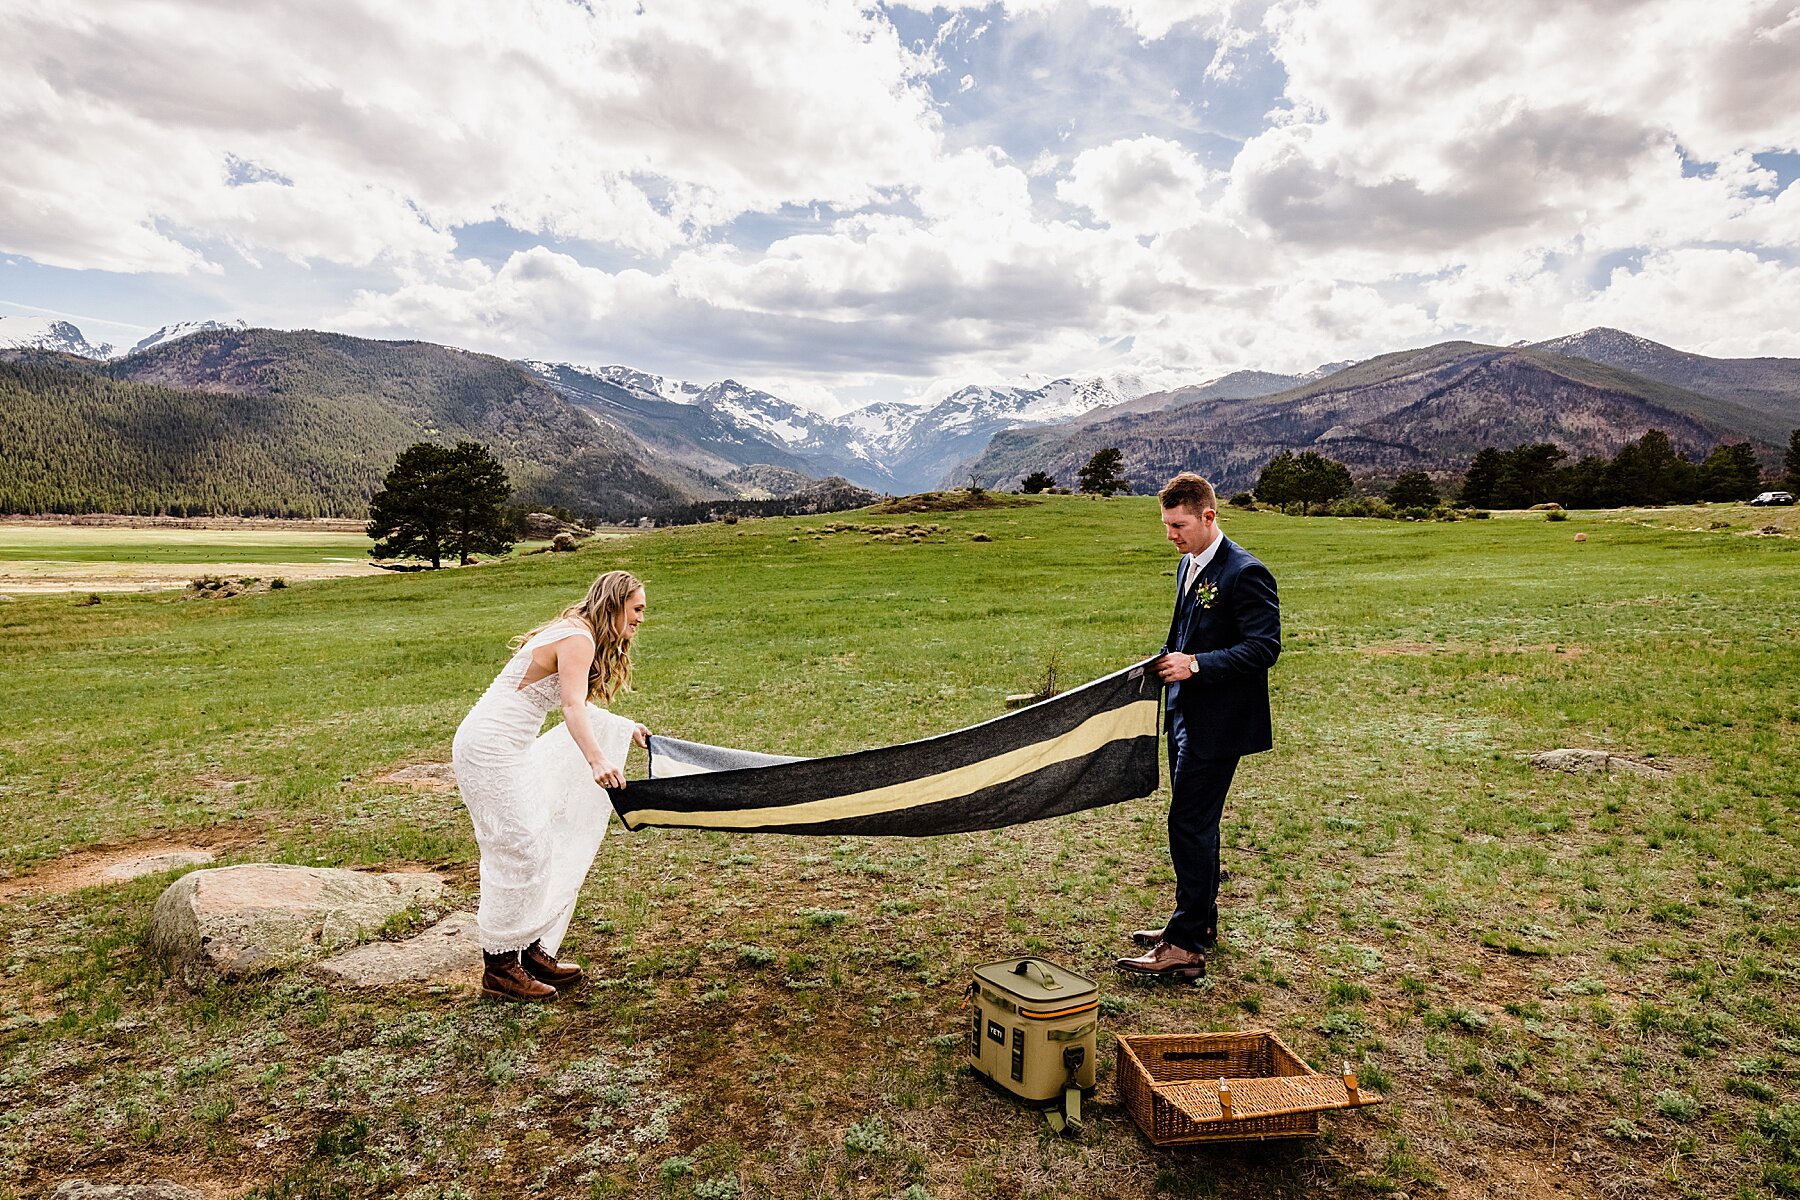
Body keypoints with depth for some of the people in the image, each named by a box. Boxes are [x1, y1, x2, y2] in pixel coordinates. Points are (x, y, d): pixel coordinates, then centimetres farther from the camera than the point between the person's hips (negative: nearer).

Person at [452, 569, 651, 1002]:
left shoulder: (578, 634, 14)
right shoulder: (579, 638, -16)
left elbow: (577, 706, 25)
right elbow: (572, 707, -31)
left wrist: (628, 729, 32)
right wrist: (597, 760, -45)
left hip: (506, 748, 10)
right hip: (491, 749, -10)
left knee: (537, 848, 12)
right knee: (521, 852, -5)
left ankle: (533, 951, 21)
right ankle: (500, 969, 7)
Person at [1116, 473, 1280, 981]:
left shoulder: (1244, 573, -17)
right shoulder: (1188, 566, 12)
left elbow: (1264, 647, -20)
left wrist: (1198, 665, -26)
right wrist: (1166, 660, 6)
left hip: (1217, 723, -9)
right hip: (1186, 715, 9)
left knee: (1190, 824, -6)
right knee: (1194, 823, 17)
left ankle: (1186, 947, 4)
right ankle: (1201, 921, 32)